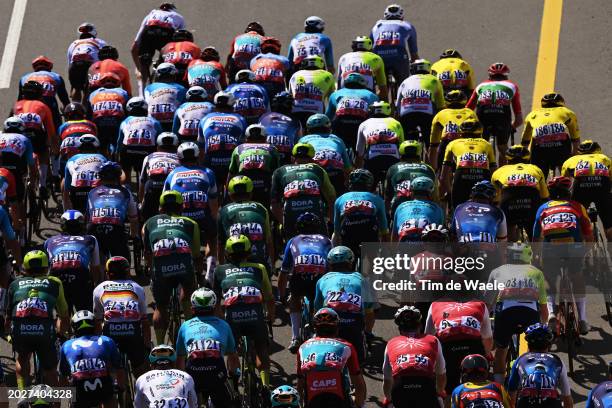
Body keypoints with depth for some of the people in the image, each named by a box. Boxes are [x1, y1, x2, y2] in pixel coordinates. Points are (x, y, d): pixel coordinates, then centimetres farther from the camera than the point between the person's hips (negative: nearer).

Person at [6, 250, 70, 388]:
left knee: (22, 359, 32)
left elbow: (8, 318, 34)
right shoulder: (54, 283, 29)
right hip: (45, 330, -1)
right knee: (50, 371, 21)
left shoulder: (15, 283, 29)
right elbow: (64, 316, 38)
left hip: (19, 331, 1)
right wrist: (60, 333, 59)